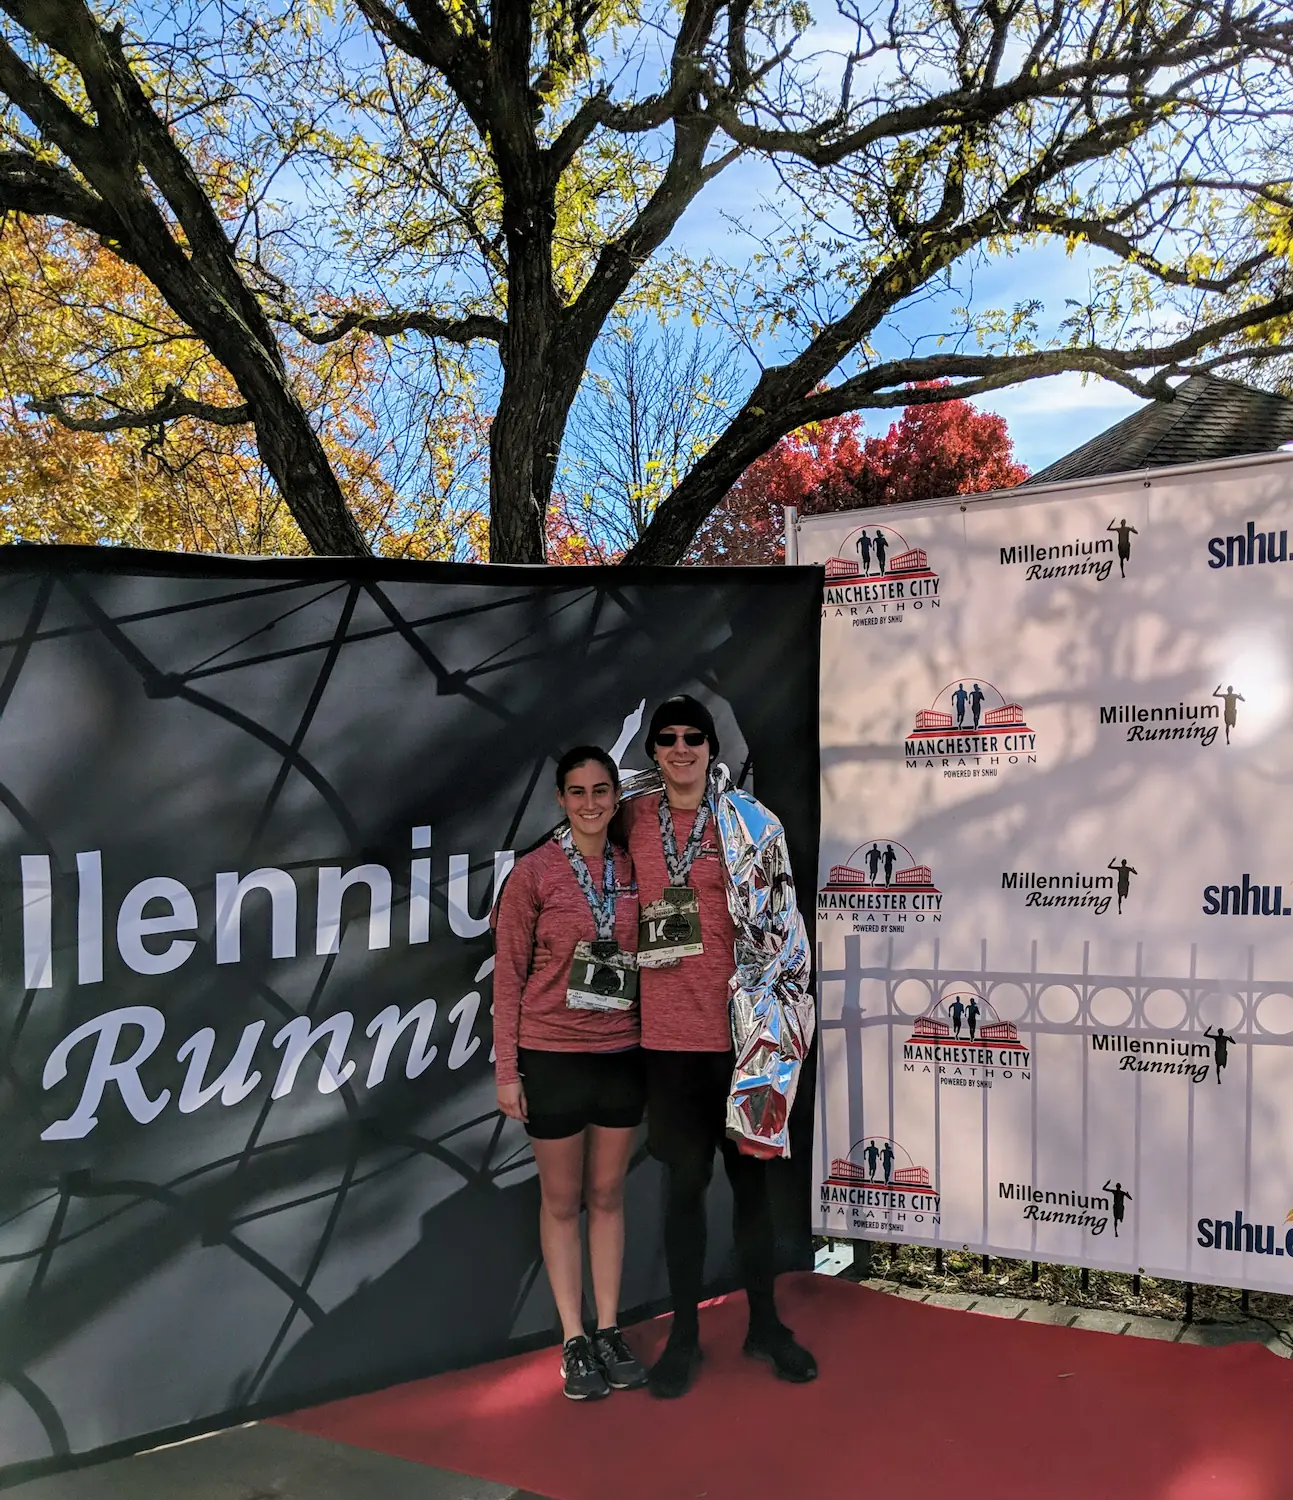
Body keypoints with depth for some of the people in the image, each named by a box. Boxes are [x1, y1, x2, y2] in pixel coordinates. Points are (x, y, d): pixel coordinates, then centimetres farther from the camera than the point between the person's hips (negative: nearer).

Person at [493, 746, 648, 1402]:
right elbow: (509, 973, -6)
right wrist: (506, 1070, -7)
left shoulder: (631, 869, 2)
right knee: (562, 1200, 9)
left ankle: (609, 1330, 26)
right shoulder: (534, 872, -9)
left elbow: (644, 956, 10)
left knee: (608, 1194, 14)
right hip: (553, 1055, -3)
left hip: (622, 1052, 4)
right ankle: (574, 1341, 21)